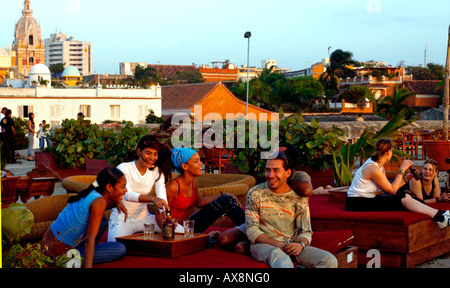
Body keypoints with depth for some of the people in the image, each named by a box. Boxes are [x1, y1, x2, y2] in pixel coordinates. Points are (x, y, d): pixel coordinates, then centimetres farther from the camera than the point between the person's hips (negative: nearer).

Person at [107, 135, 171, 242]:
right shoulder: (124, 168, -11)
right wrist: (153, 199, -45)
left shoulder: (157, 172, 2)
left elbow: (162, 195, -12)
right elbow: (127, 195, -28)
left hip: (143, 217, 4)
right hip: (121, 219, -4)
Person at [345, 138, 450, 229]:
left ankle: (441, 214, -5)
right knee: (404, 199, -17)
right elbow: (392, 190, -15)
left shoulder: (379, 165, 10)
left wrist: (405, 179, 5)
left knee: (405, 197, -4)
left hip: (367, 199, 9)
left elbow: (389, 187, 8)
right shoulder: (373, 169, -21)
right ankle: (440, 218, -15)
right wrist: (402, 170, -11)